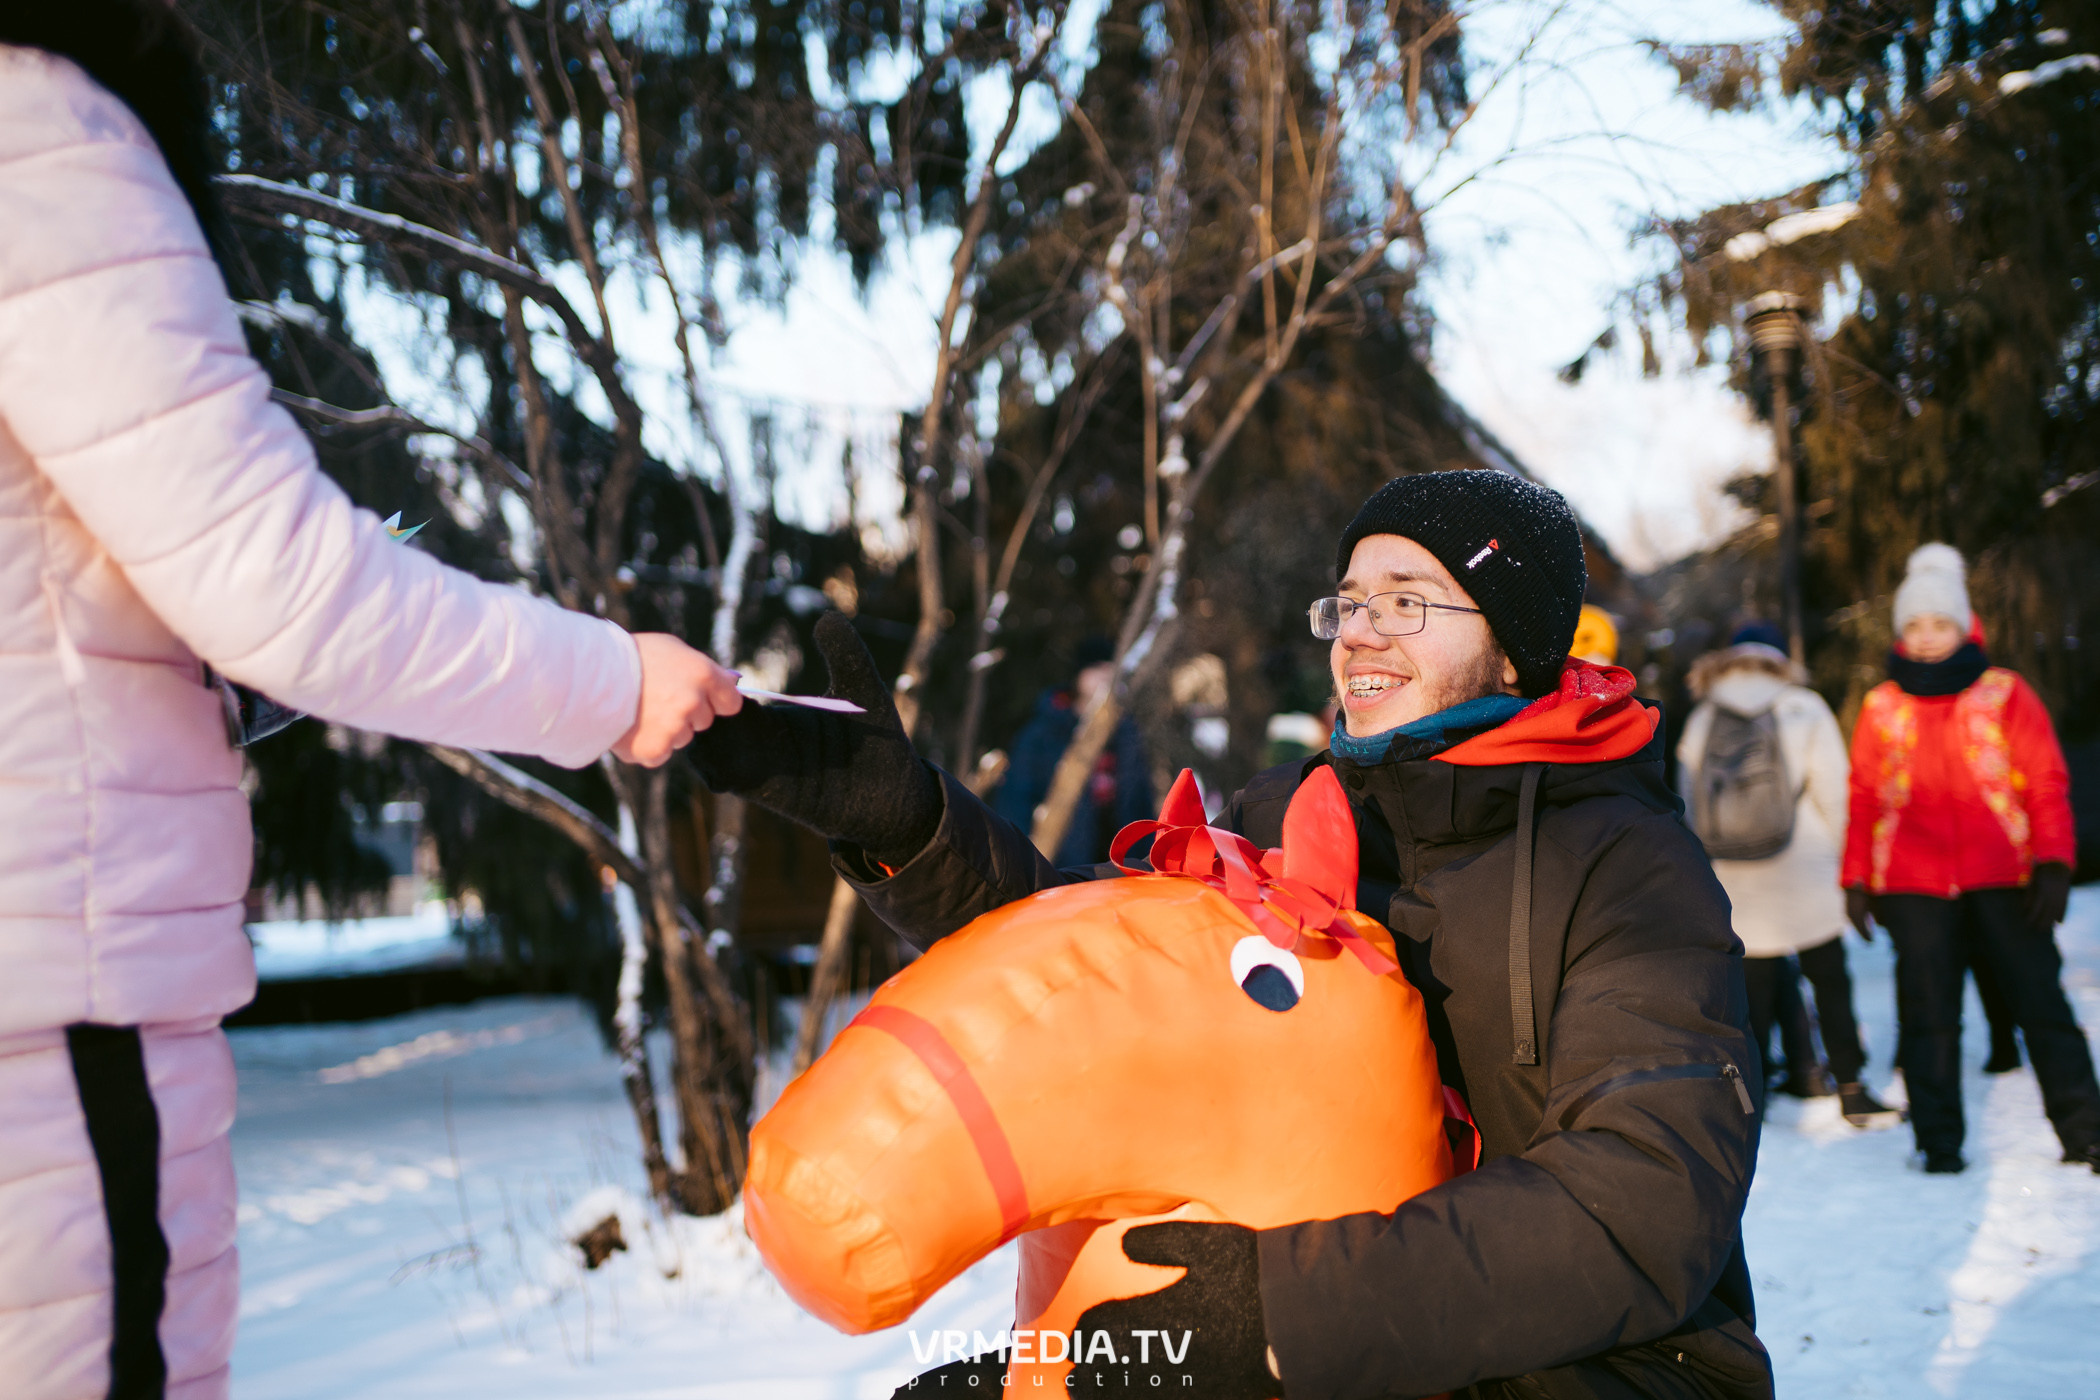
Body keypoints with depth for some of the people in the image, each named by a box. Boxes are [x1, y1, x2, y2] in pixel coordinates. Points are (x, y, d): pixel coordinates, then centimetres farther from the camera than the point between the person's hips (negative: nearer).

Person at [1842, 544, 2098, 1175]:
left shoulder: (2004, 693, 4)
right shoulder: (1882, 707, 8)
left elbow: (2047, 783, 4)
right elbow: (1863, 798, 12)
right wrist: (1856, 879, 7)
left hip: (2003, 880, -1)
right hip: (1913, 885, 1)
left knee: (2041, 1002, 1)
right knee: (1927, 1014, 2)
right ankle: (1939, 1142, 11)